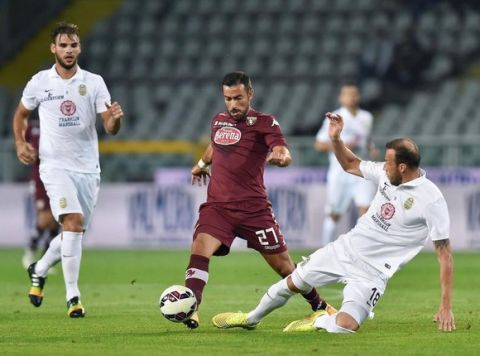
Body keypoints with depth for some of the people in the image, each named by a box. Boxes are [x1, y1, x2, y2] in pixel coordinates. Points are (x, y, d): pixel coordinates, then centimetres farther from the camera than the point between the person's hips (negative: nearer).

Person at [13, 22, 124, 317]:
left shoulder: (94, 82, 1)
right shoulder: (39, 82, -1)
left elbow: (110, 128, -4)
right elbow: (21, 114, 16)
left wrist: (116, 118, -27)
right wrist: (20, 143, -1)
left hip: (88, 167, 3)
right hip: (55, 164, -3)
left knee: (76, 232, 10)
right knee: (73, 222, -21)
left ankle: (39, 271, 38)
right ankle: (73, 297, -16)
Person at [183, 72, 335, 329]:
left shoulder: (264, 123, -4)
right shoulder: (218, 121, 11)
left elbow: (284, 153, -23)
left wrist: (281, 157, -44)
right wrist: (202, 164, 46)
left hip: (254, 209, -3)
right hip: (217, 206, 3)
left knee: (283, 266, 5)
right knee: (200, 249, -24)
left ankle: (319, 306, 26)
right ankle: (189, 312, -27)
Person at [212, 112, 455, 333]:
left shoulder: (431, 200, -21)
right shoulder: (386, 173, -2)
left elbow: (444, 253, -19)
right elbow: (351, 165, 18)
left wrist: (446, 307, -22)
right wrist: (335, 138, -2)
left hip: (371, 272, -6)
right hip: (346, 248, 6)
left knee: (344, 326, -24)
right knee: (292, 283, 14)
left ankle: (320, 322, 11)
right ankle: (251, 319, 41)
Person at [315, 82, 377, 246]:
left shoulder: (367, 118, 11)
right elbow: (319, 145, -3)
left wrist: (371, 148, 7)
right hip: (340, 172, -3)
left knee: (366, 209, -14)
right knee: (334, 214, 4)